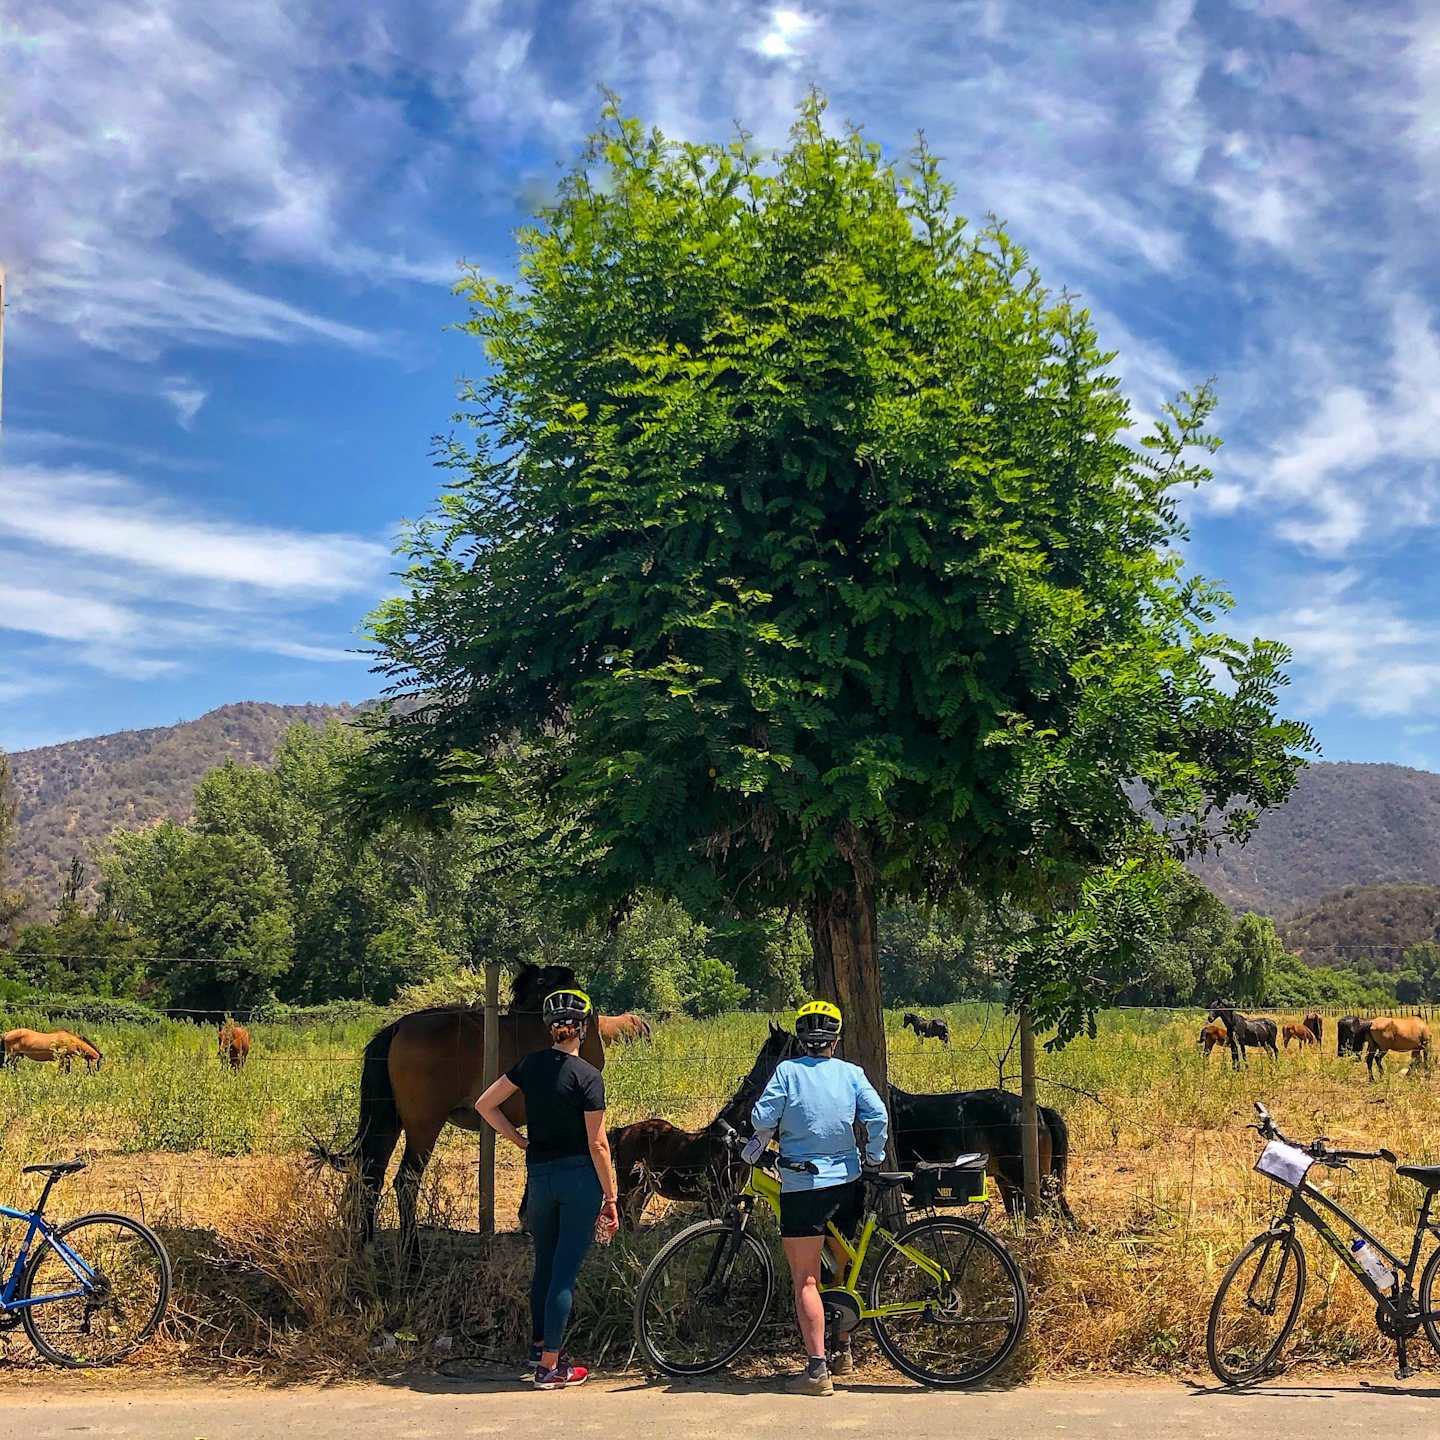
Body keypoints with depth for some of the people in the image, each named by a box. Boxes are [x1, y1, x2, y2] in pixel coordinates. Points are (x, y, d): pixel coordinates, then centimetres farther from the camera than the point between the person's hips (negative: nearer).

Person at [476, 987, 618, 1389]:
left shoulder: (530, 1065, 2)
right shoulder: (588, 1076, -12)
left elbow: (484, 1106, 8)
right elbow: (598, 1144, -12)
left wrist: (519, 1140, 13)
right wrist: (610, 1197, -6)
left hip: (540, 1175, 5)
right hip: (581, 1176, -5)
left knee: (544, 1264, 20)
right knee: (565, 1272, -1)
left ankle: (539, 1346, 32)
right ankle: (549, 1367, 1)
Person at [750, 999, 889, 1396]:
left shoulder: (787, 1071, -6)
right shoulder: (851, 1073, 2)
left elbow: (763, 1117, -12)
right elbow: (878, 1117, -5)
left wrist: (758, 1143, 10)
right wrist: (874, 1156, 12)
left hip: (802, 1184, -4)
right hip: (847, 1181, 4)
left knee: (805, 1280, -2)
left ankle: (817, 1369, -8)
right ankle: (841, 1352, 31)